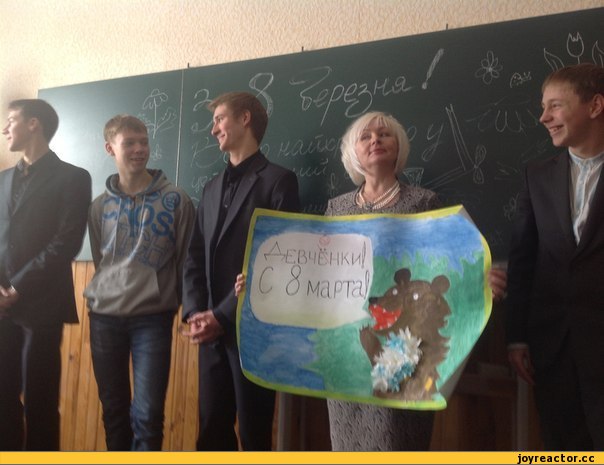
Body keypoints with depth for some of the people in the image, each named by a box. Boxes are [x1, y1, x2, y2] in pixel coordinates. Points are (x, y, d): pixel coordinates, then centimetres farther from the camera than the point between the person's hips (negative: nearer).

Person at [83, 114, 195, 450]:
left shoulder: (176, 200, -4)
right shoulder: (100, 205, 6)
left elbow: (186, 259, 0)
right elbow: (100, 260, 14)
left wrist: (175, 302, 1)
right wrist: (107, 293, 9)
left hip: (153, 318, -3)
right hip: (104, 316, 3)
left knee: (148, 413, -2)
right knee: (113, 408, 15)